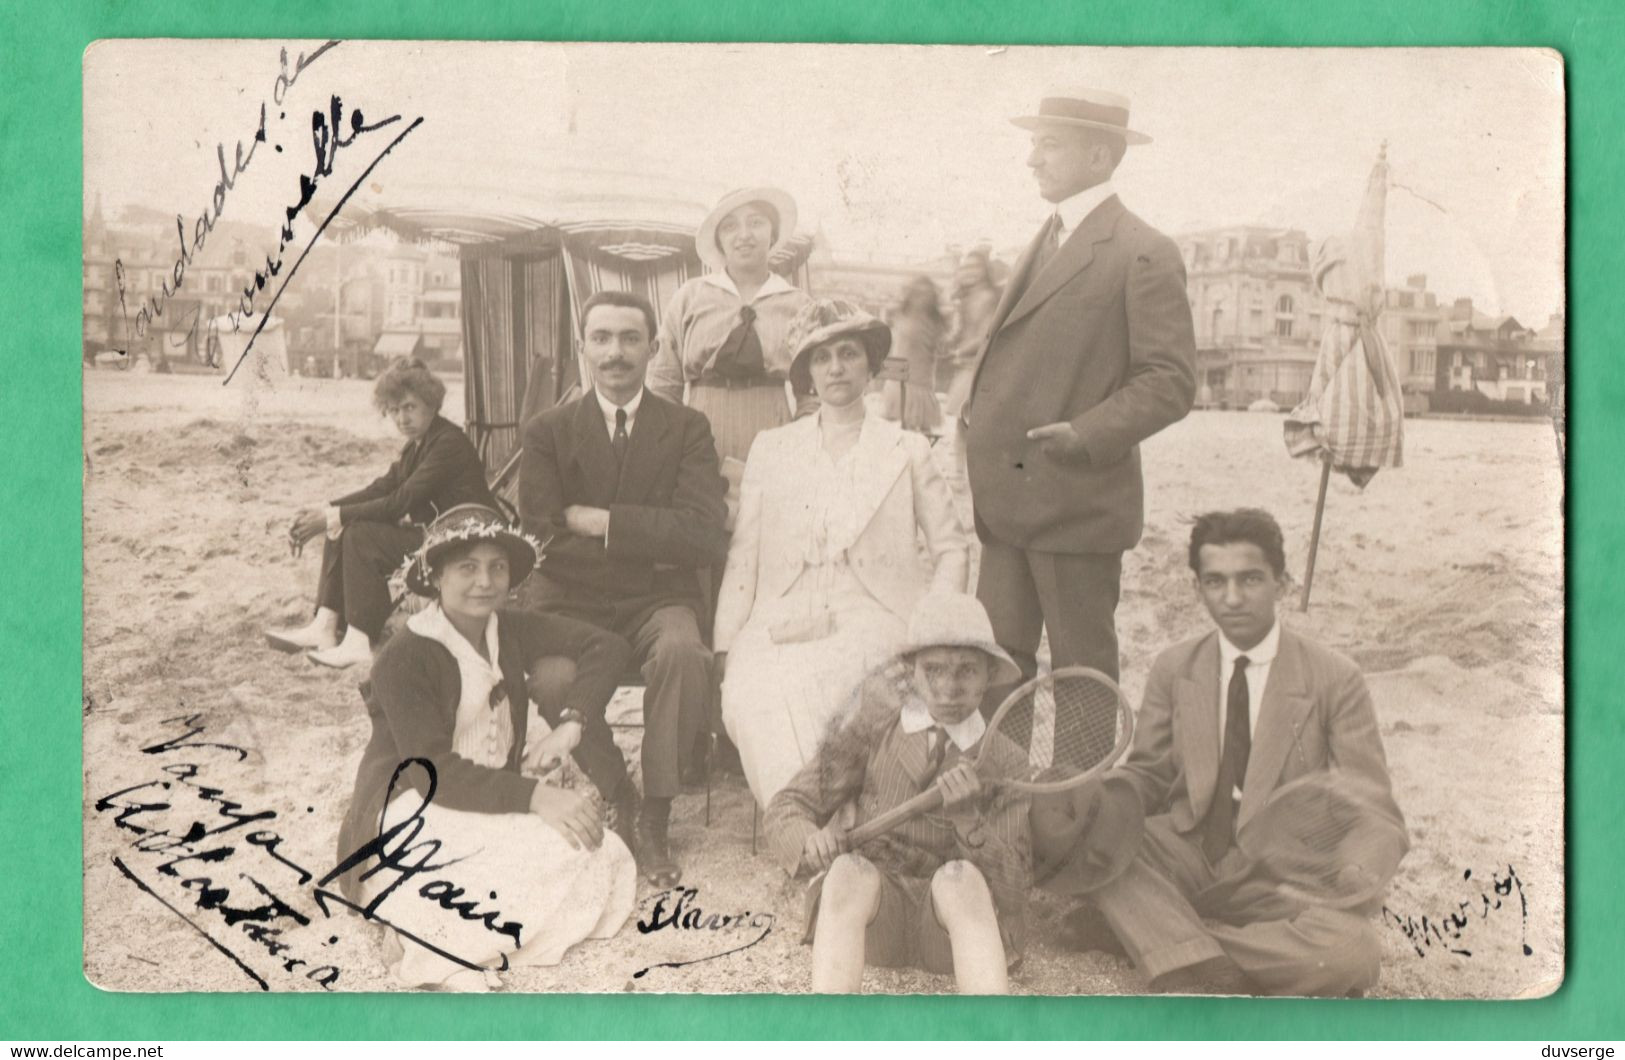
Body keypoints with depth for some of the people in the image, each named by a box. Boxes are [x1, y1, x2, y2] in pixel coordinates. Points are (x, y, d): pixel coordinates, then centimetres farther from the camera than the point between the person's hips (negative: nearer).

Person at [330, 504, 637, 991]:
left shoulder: (513, 632, 8)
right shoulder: (404, 658, -12)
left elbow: (608, 646, 8)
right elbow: (433, 772, -22)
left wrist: (569, 723, -9)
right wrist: (535, 797, -33)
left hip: (492, 809, 7)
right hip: (410, 819, -7)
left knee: (603, 858, -20)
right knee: (554, 854, -32)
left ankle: (436, 935, -13)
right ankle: (422, 936, -15)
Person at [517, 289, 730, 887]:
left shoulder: (687, 429, 6)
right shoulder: (548, 431, 8)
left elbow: (704, 539, -9)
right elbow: (543, 540, -4)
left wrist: (600, 521, -12)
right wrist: (649, 540, -10)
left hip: (657, 598, 0)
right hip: (570, 601, 1)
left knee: (682, 653, -34)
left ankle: (655, 820, -16)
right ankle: (619, 802, -5)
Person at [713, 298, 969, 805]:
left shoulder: (907, 450, 15)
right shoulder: (771, 448, 18)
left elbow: (952, 550, 15)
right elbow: (743, 555, 13)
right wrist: (725, 645, 1)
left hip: (872, 618, -2)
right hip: (782, 625, 2)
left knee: (792, 685, -33)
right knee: (751, 695, -32)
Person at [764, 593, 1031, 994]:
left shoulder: (1005, 765, 7)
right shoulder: (875, 732, 8)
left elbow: (1010, 895, -1)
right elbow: (784, 810, 5)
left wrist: (969, 821, -20)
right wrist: (809, 842, -19)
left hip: (959, 919, 0)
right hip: (870, 911, 1)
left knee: (960, 876, -34)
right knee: (851, 869, -33)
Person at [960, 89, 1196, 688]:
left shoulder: (1143, 254, -8)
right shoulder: (1046, 241, 19)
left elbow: (1171, 380, -12)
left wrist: (1088, 434, -22)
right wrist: (978, 408, 11)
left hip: (1077, 499, -8)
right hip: (1008, 501, 8)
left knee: (1082, 674, 3)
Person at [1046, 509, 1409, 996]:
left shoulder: (1335, 680, -4)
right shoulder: (1172, 670, 5)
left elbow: (1373, 815, -4)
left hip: (1277, 879, -2)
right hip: (1185, 860, 2)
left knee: (1353, 952, -33)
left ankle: (1154, 930, -23)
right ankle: (1206, 980, -31)